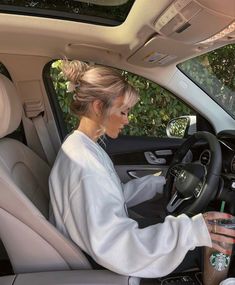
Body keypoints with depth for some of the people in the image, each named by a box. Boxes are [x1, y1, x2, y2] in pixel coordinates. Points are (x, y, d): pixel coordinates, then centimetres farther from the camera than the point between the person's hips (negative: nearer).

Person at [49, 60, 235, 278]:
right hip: (102, 269, -8)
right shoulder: (84, 167, -32)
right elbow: (112, 248, -36)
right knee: (200, 252, 2)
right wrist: (188, 231, -38)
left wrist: (159, 183, 6)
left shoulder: (85, 147, 0)